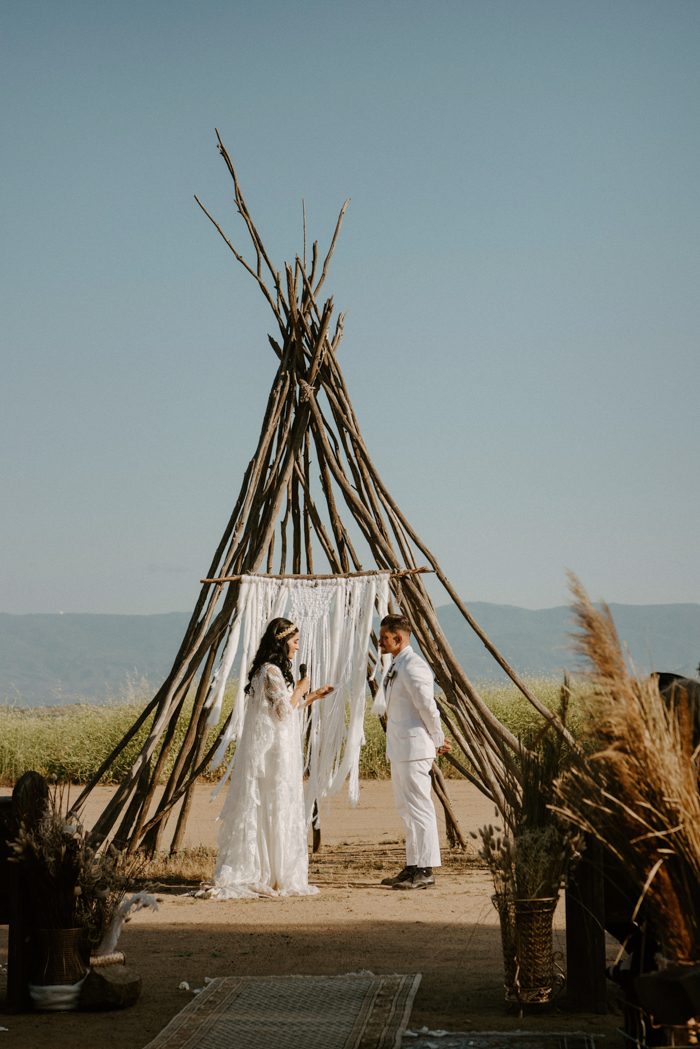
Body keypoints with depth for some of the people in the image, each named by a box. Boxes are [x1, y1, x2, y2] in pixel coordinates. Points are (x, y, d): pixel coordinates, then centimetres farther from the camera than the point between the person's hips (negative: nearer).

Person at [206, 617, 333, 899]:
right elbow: (284, 712, -16)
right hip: (273, 751, -10)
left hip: (264, 749, 10)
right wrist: (299, 689, -2)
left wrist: (313, 696, 24)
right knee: (274, 811, -5)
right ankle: (275, 876, 0)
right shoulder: (273, 672, -15)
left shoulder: (265, 670, 16)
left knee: (261, 812, 10)